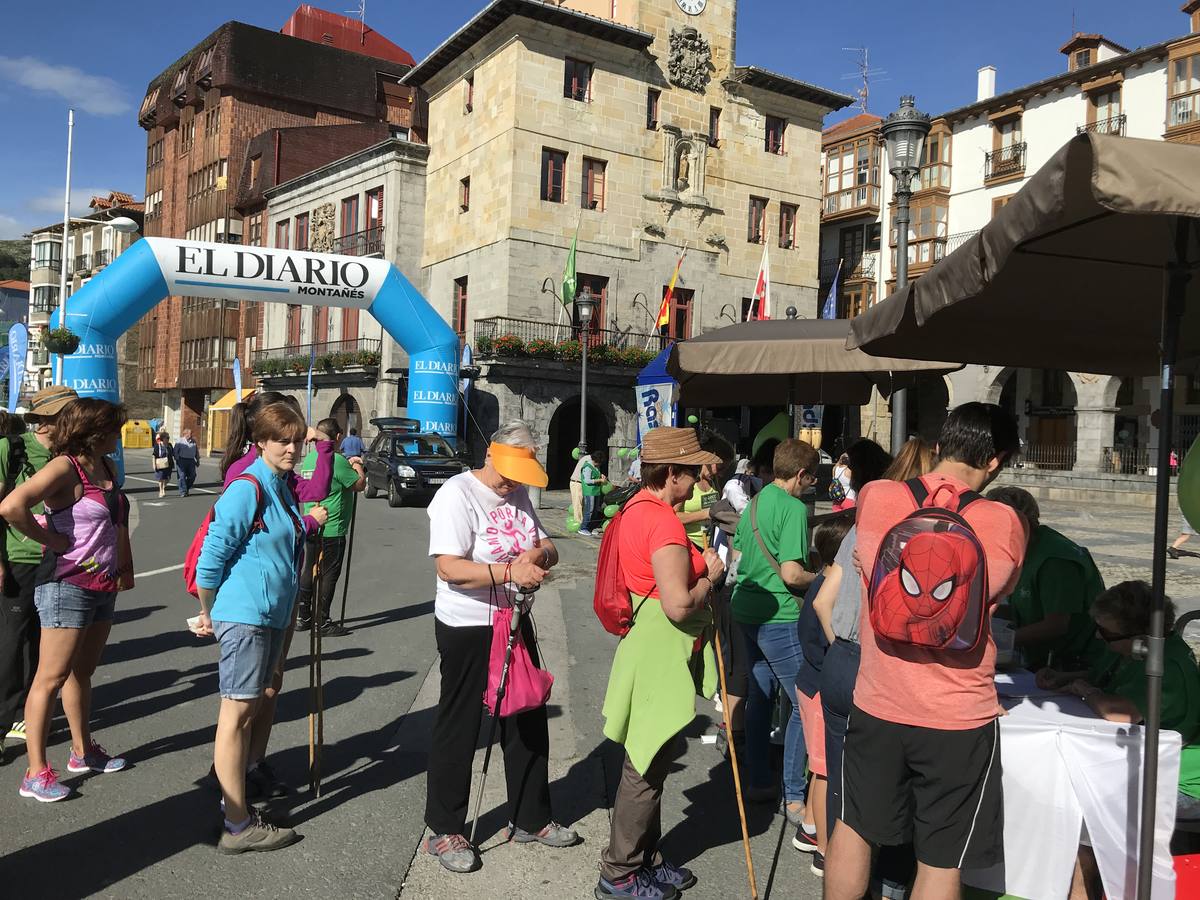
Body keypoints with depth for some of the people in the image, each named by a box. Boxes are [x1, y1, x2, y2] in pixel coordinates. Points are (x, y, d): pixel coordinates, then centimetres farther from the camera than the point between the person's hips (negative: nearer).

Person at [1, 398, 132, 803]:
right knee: (52, 678, -2)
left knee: (82, 672, 19)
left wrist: (125, 568, 16)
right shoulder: (65, 467, -16)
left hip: (103, 586, 8)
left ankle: (84, 751, 32)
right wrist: (51, 539, -18)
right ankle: (36, 773, 6)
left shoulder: (106, 468, 9)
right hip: (67, 584, -8)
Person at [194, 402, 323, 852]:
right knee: (237, 713, -3)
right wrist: (207, 615, -6)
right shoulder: (247, 489, -16)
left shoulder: (283, 487, 12)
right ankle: (239, 827, 4)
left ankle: (235, 795, 31)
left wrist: (305, 523, 14)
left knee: (248, 711, 17)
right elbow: (212, 556, -15)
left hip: (272, 614, 9)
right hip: (244, 614, -9)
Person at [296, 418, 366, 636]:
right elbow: (359, 485, -10)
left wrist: (348, 464, 19)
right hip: (331, 529, -8)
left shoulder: (309, 457, 8)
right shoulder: (337, 460, -18)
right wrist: (358, 467, 8)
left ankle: (303, 617, 22)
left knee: (309, 570, 15)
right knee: (328, 574, 0)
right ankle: (322, 622, 5)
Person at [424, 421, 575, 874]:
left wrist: (538, 554, -14)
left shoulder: (519, 495, 7)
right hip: (466, 628, -8)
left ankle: (530, 819, 32)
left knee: (528, 722, 16)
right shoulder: (457, 494, -17)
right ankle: (444, 831, 21)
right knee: (458, 729, 4)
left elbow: (549, 550, 10)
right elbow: (449, 568, -25)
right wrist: (510, 572, -34)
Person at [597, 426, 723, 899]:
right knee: (646, 768, 4)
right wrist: (710, 576, -12)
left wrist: (698, 563, 8)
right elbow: (678, 603, -29)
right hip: (661, 659, -10)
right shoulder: (663, 522, -23)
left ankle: (646, 859, 37)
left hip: (653, 654, 10)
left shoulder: (638, 507, 8)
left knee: (650, 761, 21)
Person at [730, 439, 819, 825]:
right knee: (803, 704, 0)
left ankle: (759, 781, 25)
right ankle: (794, 797, 4)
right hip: (779, 616, -9)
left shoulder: (754, 503, 11)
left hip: (747, 610, 9)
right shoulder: (793, 508, -16)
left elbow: (737, 556, 20)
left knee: (760, 694, 16)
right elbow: (792, 574, -21)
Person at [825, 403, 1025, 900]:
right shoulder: (1005, 525, -13)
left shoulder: (874, 497, -10)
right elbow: (998, 594, 5)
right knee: (941, 860, 13)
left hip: (876, 704, 2)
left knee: (854, 826, 22)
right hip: (958, 719, -2)